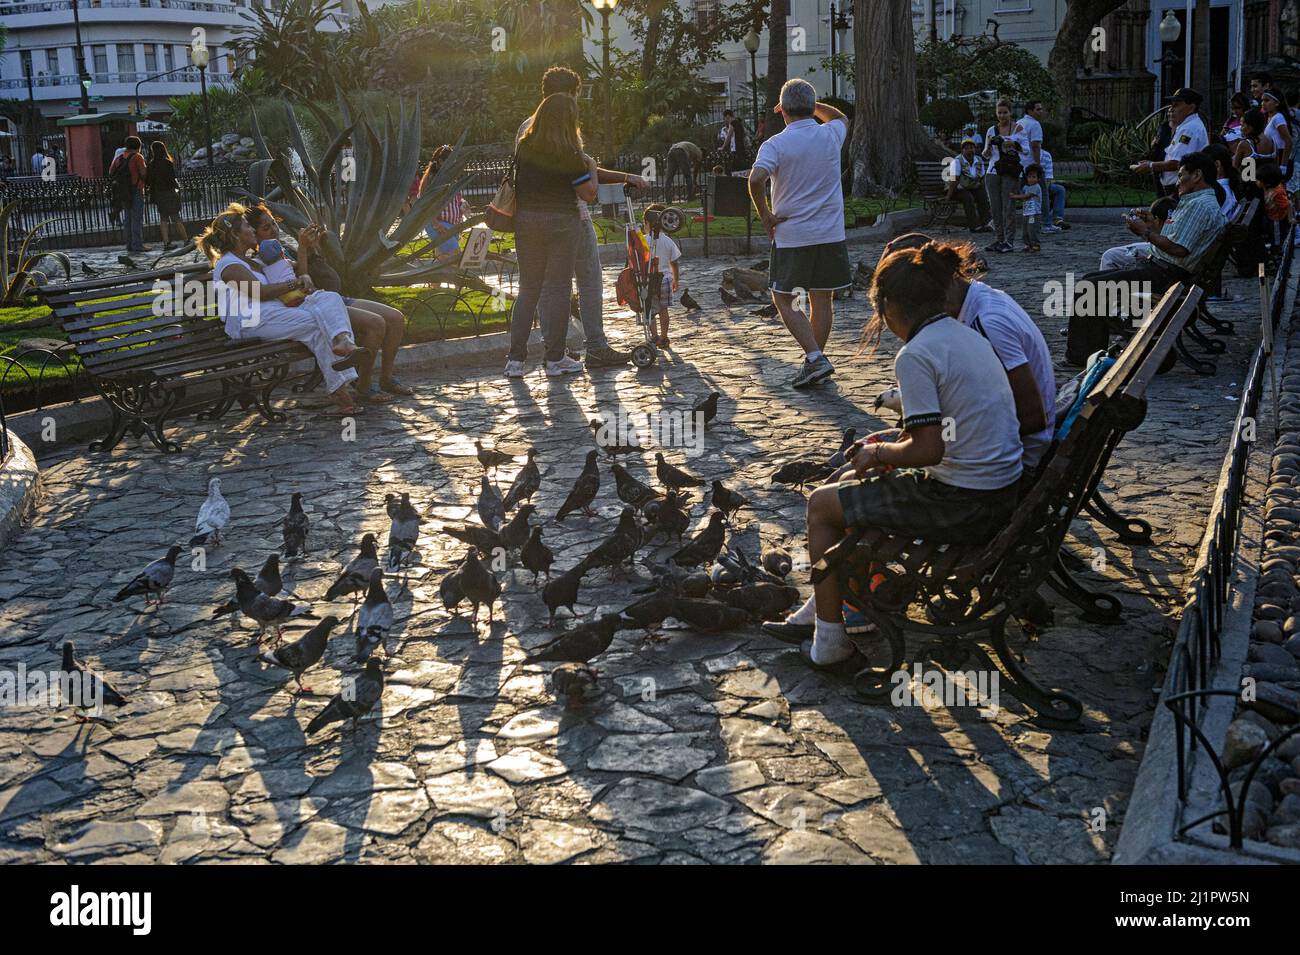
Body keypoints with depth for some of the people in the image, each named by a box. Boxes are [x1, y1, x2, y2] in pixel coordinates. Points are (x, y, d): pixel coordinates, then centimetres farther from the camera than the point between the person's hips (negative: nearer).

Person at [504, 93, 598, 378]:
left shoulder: (523, 147, 1)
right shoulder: (569, 155, -13)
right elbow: (589, 194, -9)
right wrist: (591, 166, 6)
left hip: (526, 221, 4)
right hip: (560, 222, -4)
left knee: (528, 289, 11)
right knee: (557, 289, 4)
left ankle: (515, 359, 7)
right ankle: (555, 358, 6)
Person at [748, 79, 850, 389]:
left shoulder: (775, 144, -10)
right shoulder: (831, 135, 3)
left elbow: (756, 179, -26)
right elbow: (841, 117, 28)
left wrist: (765, 215, -12)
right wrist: (810, 104, 24)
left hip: (791, 235, -3)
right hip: (830, 234, 4)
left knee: (783, 299, 8)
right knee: (822, 299, 11)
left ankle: (815, 357, -6)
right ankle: (815, 361, 18)